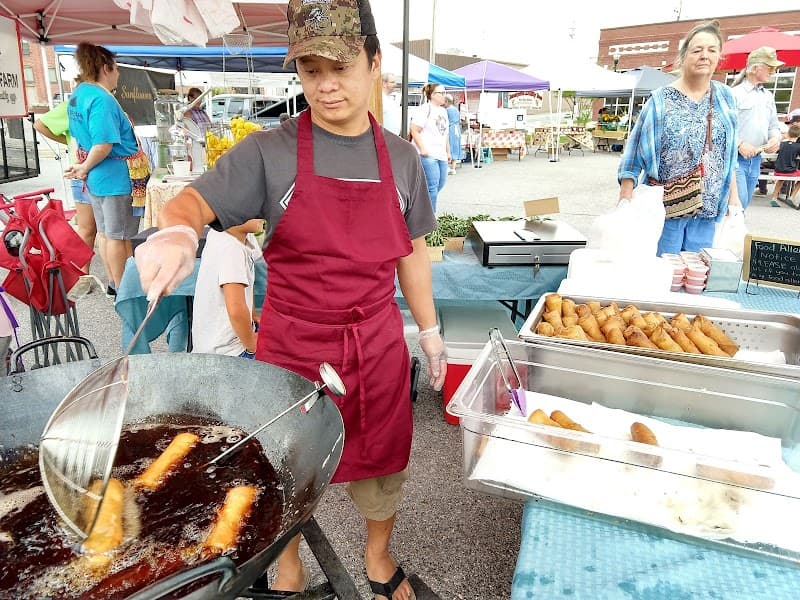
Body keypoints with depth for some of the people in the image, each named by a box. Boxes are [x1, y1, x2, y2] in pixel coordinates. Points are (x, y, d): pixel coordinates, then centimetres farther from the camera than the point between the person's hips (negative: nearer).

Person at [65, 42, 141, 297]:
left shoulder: (77, 94, 11)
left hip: (95, 179, 9)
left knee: (107, 233, 17)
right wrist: (85, 169, -13)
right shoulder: (102, 99, -20)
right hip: (115, 178, -9)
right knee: (119, 237, 1)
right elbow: (103, 145, -27)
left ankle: (114, 281, 29)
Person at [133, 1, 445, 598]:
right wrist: (176, 231, -36)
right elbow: (194, 201, -13)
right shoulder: (269, 153, -9)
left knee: (382, 460, 19)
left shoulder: (400, 157, 1)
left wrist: (429, 330, 11)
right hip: (292, 346, -2)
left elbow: (411, 252, 8)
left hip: (377, 345, 3)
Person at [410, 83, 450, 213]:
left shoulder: (443, 111, 19)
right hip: (428, 155, -9)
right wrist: (422, 149, -18)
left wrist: (448, 152, 23)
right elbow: (414, 131, -13)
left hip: (441, 155, 9)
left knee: (440, 183, 12)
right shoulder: (424, 110, -8)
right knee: (433, 185, -10)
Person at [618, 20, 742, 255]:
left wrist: (733, 196, 10)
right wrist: (626, 200, -13)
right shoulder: (661, 100, -8)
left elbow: (729, 153, 12)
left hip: (707, 207, 4)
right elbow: (635, 150, -8)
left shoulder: (725, 97, 5)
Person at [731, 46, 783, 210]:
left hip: (755, 160, 7)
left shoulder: (768, 96, 16)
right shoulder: (735, 93, -7)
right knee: (738, 203, -15)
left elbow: (773, 126, 21)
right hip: (735, 158, -7)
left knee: (743, 205, 10)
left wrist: (775, 138, -1)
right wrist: (739, 144, -22)